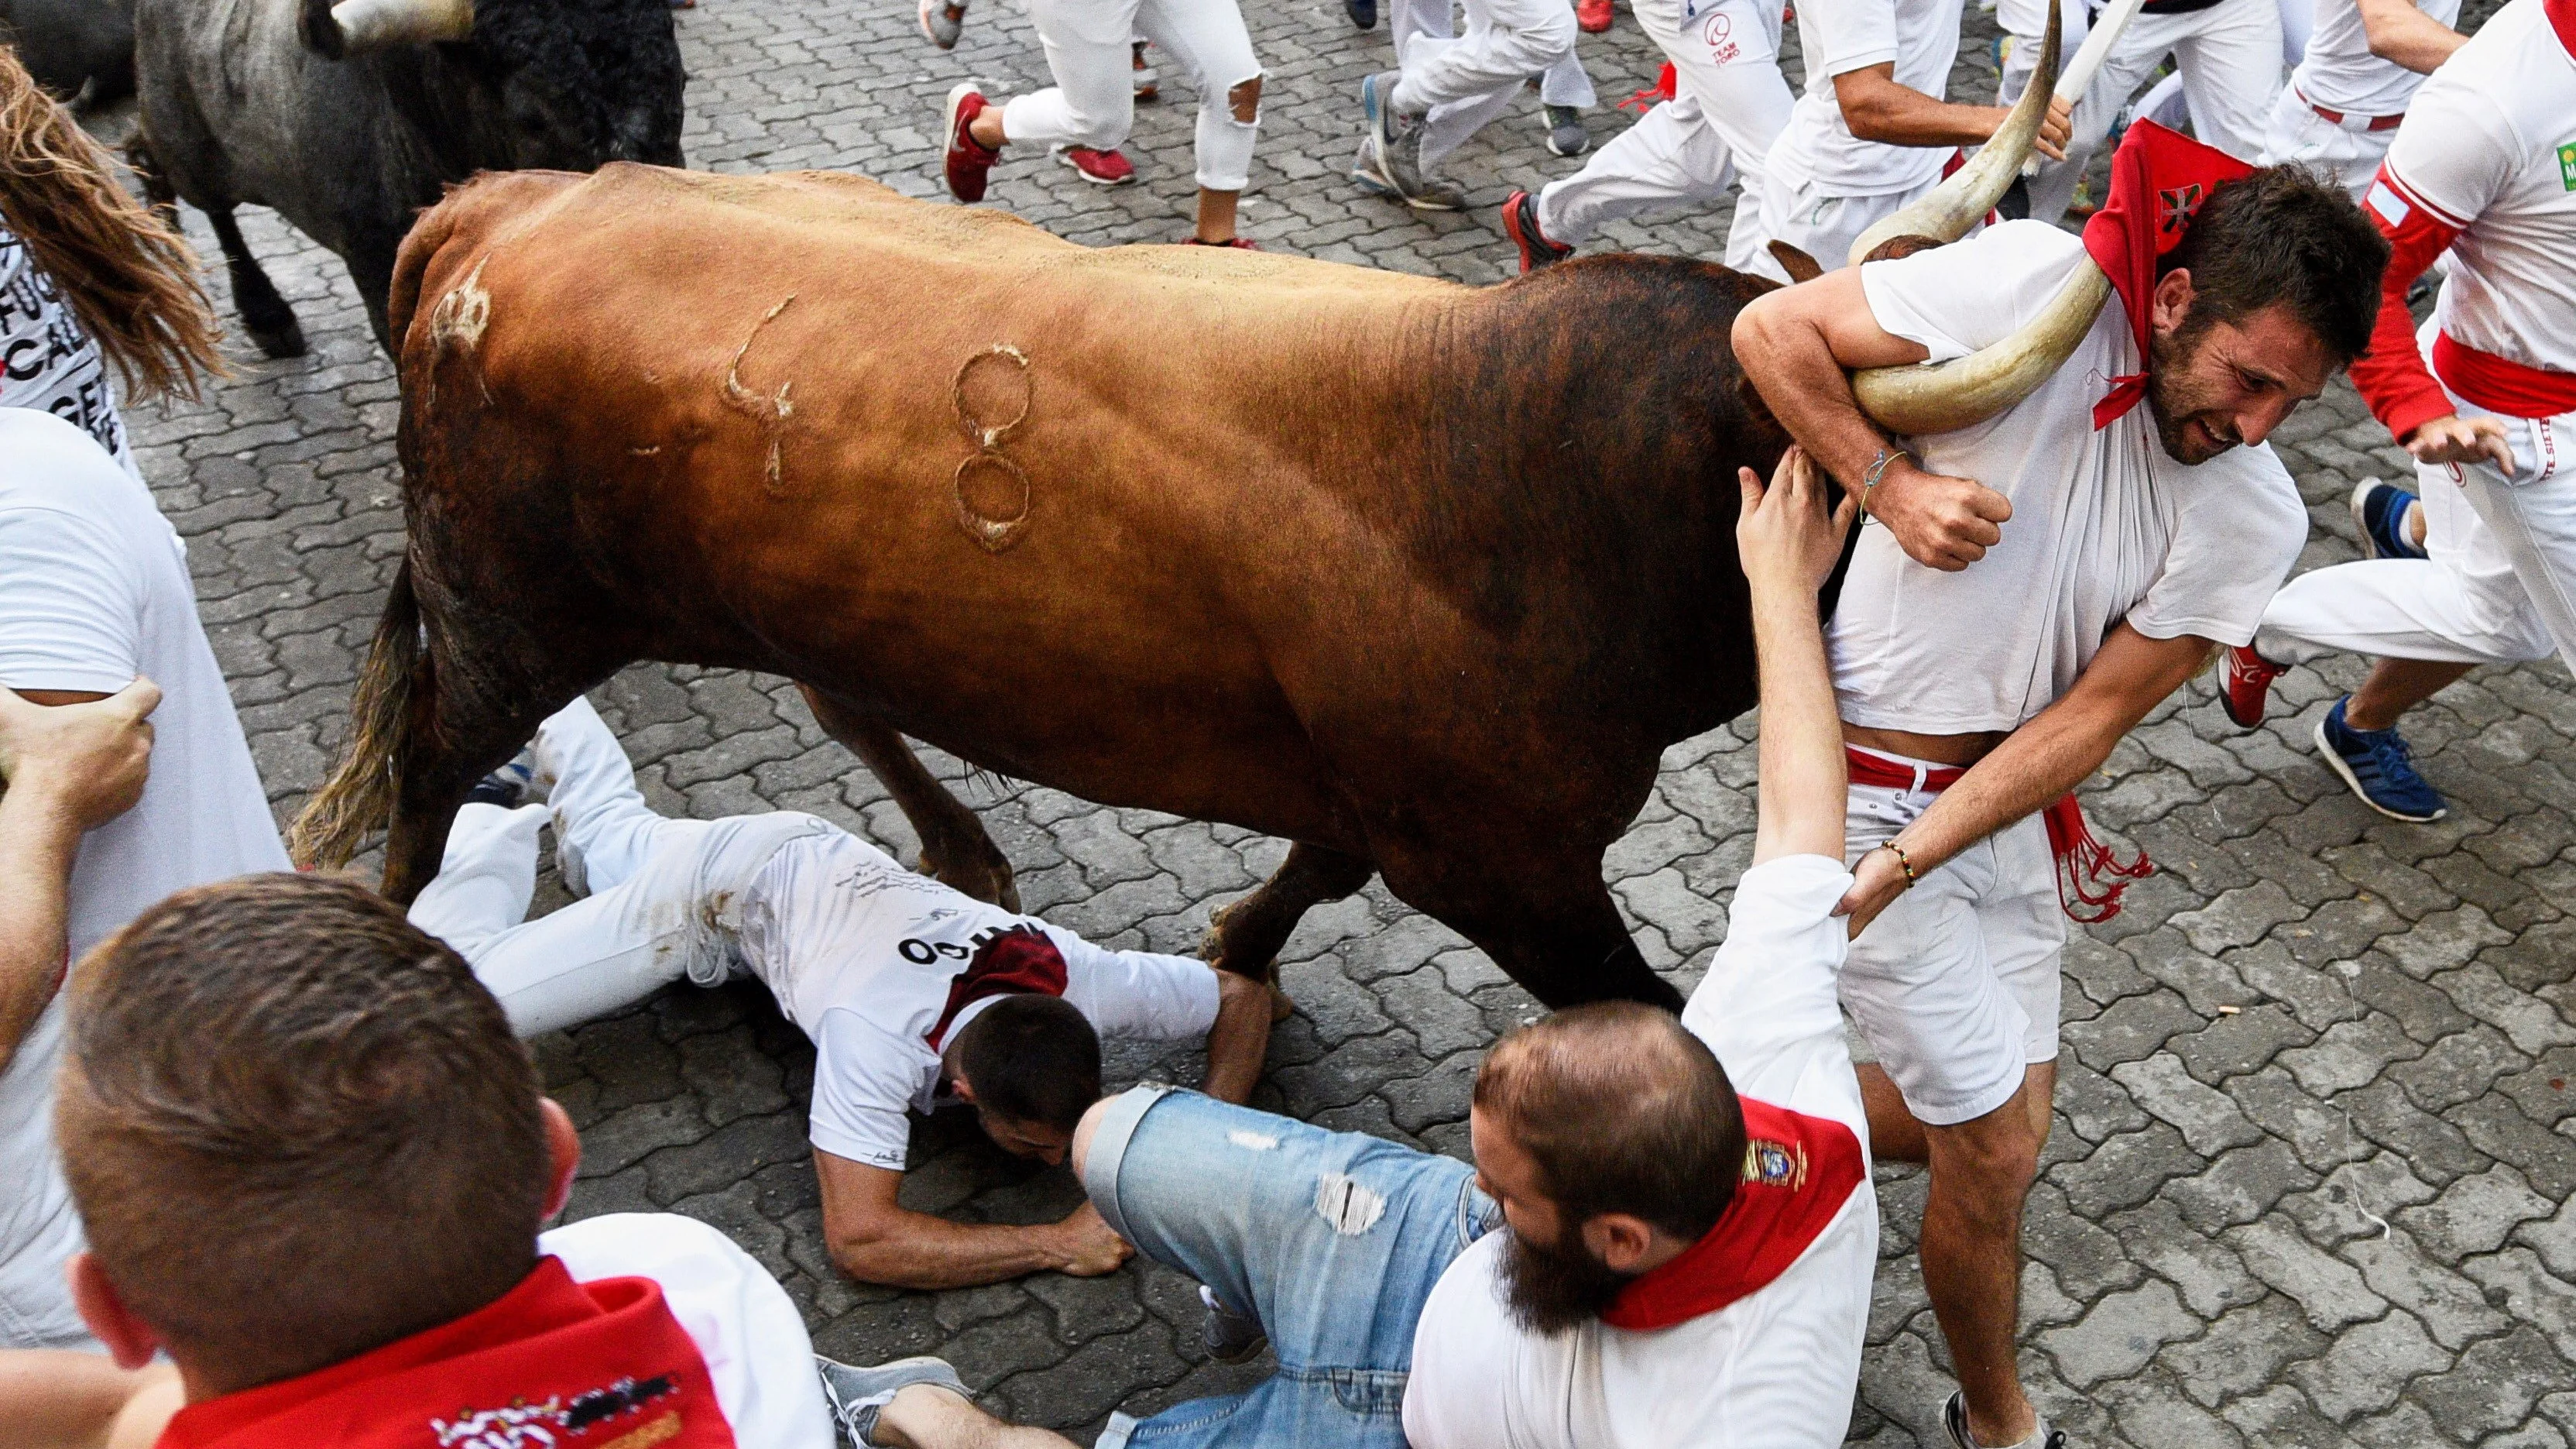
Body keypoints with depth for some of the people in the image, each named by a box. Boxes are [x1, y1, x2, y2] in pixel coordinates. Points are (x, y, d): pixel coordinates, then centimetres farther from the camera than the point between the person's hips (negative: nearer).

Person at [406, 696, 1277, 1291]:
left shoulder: (1077, 976, -34)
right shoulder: (878, 1039, -47)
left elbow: (1244, 996, -20)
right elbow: (859, 1241, -48)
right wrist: (1056, 1244, -49)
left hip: (813, 858, 6)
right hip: (719, 894, -5)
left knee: (620, 842, 35)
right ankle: (491, 823, 17)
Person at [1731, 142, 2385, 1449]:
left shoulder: (2252, 520, -9)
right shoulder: (2039, 286, -21)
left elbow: (2090, 717, -11)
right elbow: (1772, 328, -13)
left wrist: (1896, 872, -18)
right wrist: (1892, 484, -24)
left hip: (2005, 798, 6)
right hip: (1872, 783, -5)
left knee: (1991, 1116, 17)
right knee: (1995, 1154, 2)